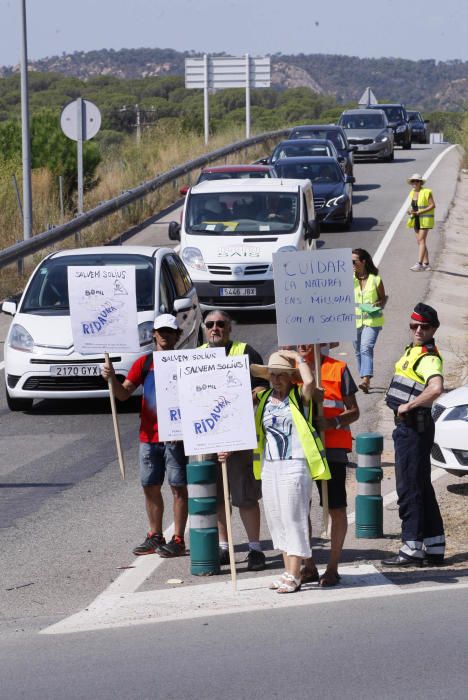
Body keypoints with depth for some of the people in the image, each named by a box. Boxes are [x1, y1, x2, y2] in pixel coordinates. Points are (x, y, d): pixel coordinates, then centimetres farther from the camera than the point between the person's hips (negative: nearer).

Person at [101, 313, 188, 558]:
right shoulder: (144, 363, 8)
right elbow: (123, 394, 1)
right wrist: (112, 378, -18)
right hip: (148, 436, 4)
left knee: (179, 487, -2)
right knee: (150, 487, 10)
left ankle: (178, 539, 2)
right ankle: (155, 536, 21)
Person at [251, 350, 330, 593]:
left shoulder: (300, 398, -3)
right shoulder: (263, 399, 12)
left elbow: (310, 381, -21)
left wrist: (298, 359, -10)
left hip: (295, 466, -6)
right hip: (269, 466, 6)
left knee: (293, 518, -5)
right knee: (276, 519, 9)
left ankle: (294, 575, -3)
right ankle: (288, 571, 17)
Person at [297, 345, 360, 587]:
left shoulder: (338, 369, 1)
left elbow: (354, 411, 0)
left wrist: (333, 422, -17)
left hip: (332, 448, -3)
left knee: (336, 509, 1)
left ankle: (332, 568, 9)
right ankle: (308, 567, 14)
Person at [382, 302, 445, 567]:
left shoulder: (429, 357, -16)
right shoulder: (412, 351, 14)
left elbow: (436, 388, -35)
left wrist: (408, 406, -25)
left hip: (415, 427, -10)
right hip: (408, 427, 10)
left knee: (409, 488, -8)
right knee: (422, 487, 14)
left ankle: (412, 549, -5)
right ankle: (434, 547, 19)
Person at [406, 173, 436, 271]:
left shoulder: (426, 192, -12)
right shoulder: (412, 193, 10)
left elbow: (433, 205, -13)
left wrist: (420, 212, -20)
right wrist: (410, 210, -5)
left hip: (425, 219, -8)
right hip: (416, 220, 8)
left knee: (421, 241, -15)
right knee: (419, 241, 8)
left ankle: (419, 264, -21)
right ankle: (426, 264, 15)